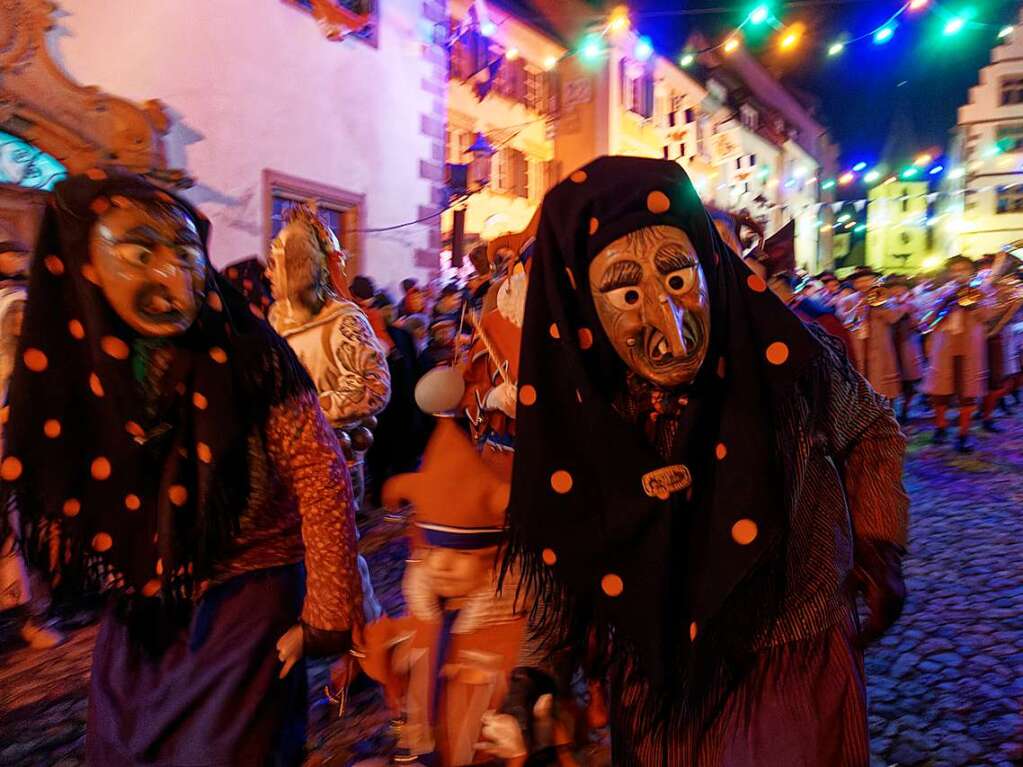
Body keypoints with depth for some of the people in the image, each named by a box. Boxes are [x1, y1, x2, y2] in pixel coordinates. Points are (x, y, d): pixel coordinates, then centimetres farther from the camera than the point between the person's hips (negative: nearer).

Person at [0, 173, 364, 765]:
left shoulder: (247, 358, -20)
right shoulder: (66, 366, -7)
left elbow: (322, 482, -19)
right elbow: (58, 495, 6)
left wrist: (327, 620, -17)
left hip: (248, 600, -5)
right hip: (138, 617, 5)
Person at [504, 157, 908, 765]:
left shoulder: (788, 362, -21)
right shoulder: (574, 421, -18)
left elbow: (873, 434, 1)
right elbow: (559, 592, -5)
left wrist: (874, 558, -1)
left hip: (803, 687, -2)